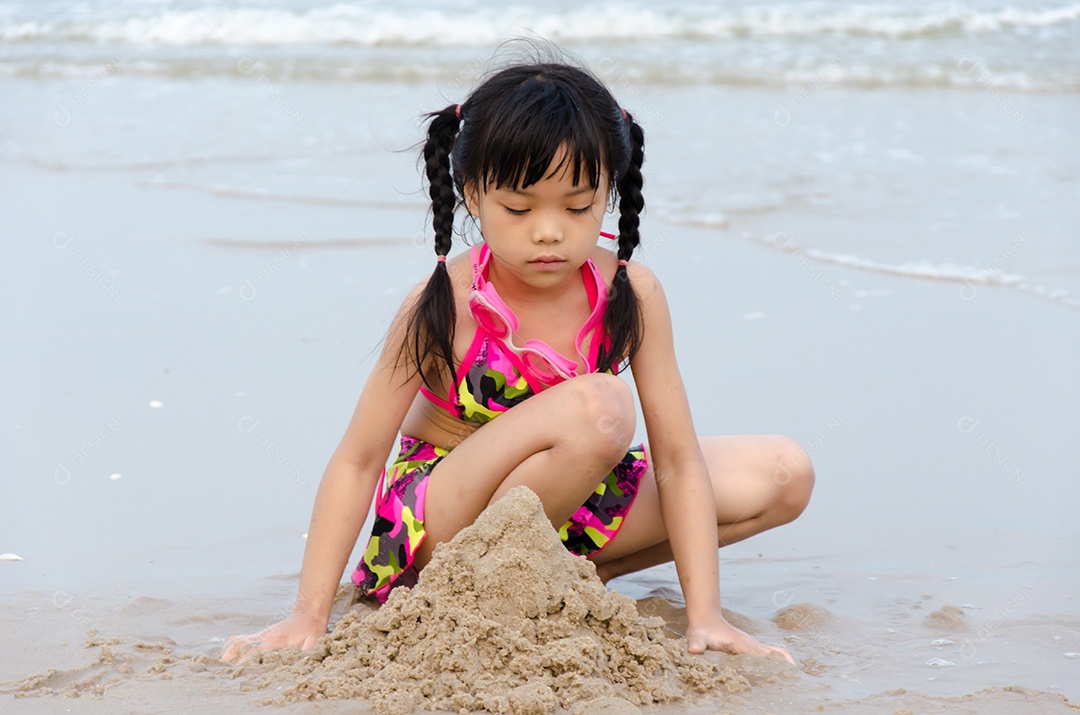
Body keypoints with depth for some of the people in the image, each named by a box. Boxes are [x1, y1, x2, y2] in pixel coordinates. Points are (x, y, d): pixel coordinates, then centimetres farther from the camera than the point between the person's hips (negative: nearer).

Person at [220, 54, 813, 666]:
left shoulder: (630, 294, -13)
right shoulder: (444, 305, -20)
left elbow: (677, 459, -11)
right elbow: (358, 460, -16)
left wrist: (704, 614, -18)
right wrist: (309, 616, -21)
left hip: (572, 502, 5)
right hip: (445, 516, -5)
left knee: (784, 474, -2)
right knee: (598, 407, -33)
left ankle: (573, 570, -1)